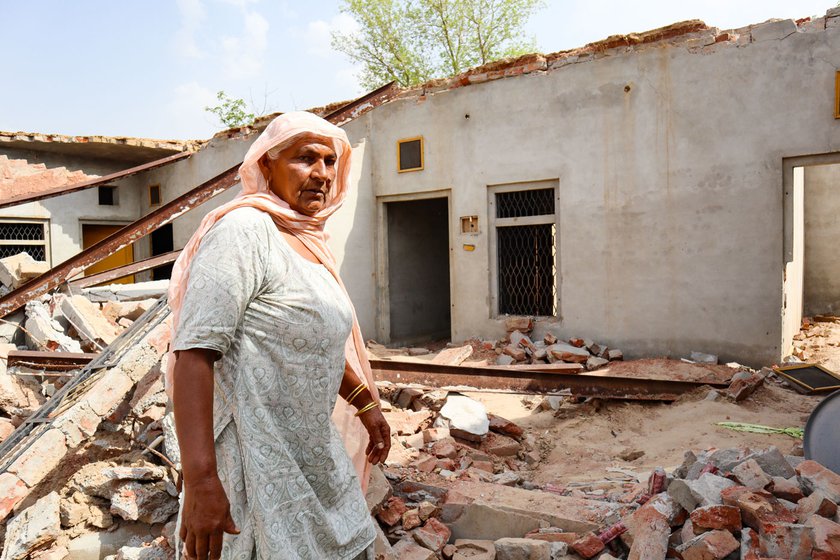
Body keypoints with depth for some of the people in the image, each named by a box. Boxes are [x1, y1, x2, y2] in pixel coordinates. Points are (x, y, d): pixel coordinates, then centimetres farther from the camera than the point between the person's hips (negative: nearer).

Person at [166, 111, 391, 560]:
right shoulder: (244, 229, -18)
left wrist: (365, 402, 24)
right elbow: (194, 351, -27)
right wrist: (200, 480, -32)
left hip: (313, 452, 9)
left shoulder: (307, 243, 9)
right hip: (259, 465, -9)